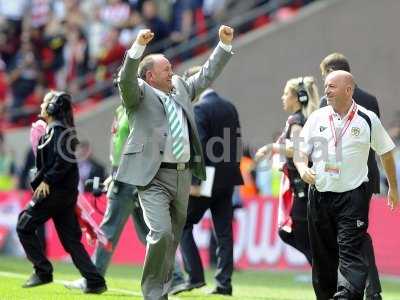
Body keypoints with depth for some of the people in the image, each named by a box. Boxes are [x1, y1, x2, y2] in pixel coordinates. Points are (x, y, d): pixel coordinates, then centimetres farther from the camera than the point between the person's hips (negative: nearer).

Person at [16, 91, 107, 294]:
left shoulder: (57, 131, -11)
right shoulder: (58, 130, 18)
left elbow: (63, 161, -23)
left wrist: (47, 181, -20)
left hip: (55, 191, -9)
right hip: (66, 192, 9)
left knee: (24, 226, 1)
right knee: (71, 239, 7)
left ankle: (43, 271, 0)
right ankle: (95, 282, 0)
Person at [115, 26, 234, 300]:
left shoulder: (181, 88, 16)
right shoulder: (139, 94, -2)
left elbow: (207, 75, 22)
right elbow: (126, 79, -21)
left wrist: (225, 44, 13)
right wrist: (139, 46, -34)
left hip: (183, 175, 7)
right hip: (153, 177, -7)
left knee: (174, 238, 12)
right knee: (161, 233, -19)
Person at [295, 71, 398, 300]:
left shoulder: (368, 120, -1)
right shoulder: (317, 118, 6)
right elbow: (301, 152, 6)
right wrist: (303, 168, -17)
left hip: (353, 196, -4)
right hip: (320, 194, 4)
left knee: (351, 251, -15)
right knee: (323, 255, 11)